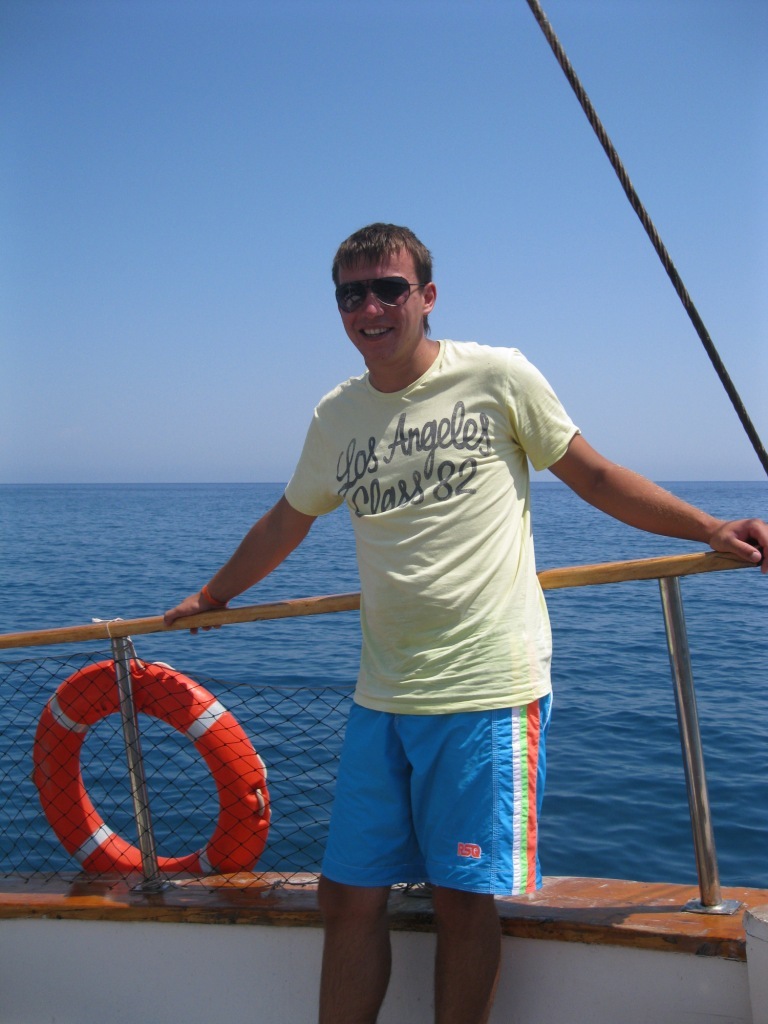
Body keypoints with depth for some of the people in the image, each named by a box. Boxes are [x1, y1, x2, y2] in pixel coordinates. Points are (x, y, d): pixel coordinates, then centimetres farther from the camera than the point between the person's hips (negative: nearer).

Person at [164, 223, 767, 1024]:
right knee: (348, 895, 9)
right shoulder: (335, 416, 10)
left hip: (487, 686, -4)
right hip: (381, 695, 5)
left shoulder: (497, 377, -2)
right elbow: (287, 521, 25)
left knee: (463, 898, 3)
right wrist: (210, 597, 35)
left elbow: (593, 477, 5)